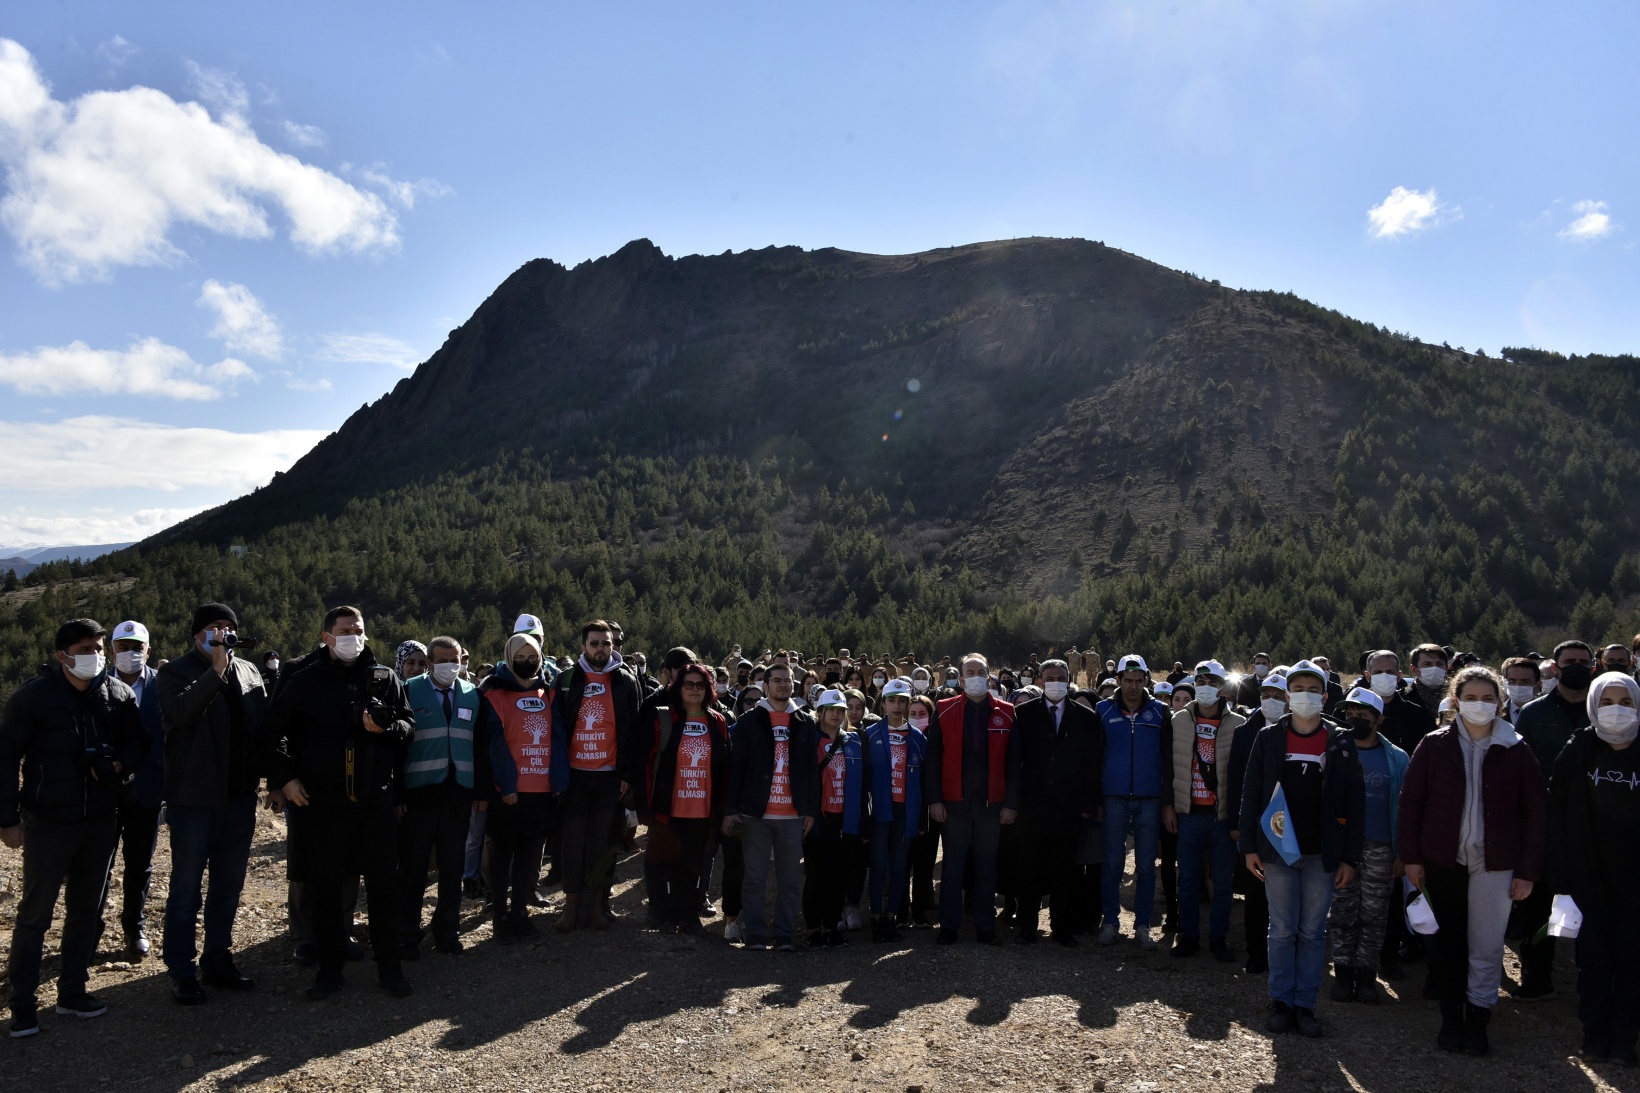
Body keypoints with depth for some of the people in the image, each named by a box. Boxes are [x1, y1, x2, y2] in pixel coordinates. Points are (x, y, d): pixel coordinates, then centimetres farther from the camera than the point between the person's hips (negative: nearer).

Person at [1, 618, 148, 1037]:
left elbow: (138, 742, 10)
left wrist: (120, 766, -12)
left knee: (86, 910, 13)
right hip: (48, 824, -4)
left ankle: (72, 993, 26)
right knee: (34, 915, 2)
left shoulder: (118, 694, 0)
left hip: (101, 821, 4)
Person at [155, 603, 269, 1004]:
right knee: (186, 889, 4)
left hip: (240, 797, 5)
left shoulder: (248, 671, 9)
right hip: (194, 799, -5)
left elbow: (266, 725, 12)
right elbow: (179, 711, -28)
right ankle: (181, 972, 13)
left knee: (229, 885, 14)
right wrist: (216, 670, -34)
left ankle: (218, 961, 27)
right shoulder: (177, 671, -7)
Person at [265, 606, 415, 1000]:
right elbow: (275, 730, 6)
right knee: (325, 887, 7)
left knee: (384, 885, 4)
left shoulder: (385, 678, 6)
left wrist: (385, 727, -13)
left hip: (376, 799, 1)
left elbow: (408, 725, 8)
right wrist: (283, 778, -2)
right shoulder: (306, 682, 2)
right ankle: (330, 967, 21)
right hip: (322, 801, -1)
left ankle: (389, 967, 16)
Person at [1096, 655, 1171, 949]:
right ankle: (1111, 922, 14)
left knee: (1146, 865, 6)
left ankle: (1142, 925, 15)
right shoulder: (1104, 711, 3)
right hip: (1114, 798, 0)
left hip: (1149, 799, 1)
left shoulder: (1159, 713, 4)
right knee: (1112, 863, 3)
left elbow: (1167, 758, 6)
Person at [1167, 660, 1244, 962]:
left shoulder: (1237, 724, -1)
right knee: (1188, 878, 8)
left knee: (1223, 881, 6)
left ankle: (1219, 938, 19)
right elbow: (1170, 764, 6)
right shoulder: (1180, 720, 5)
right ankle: (1188, 935, 18)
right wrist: (1168, 805, 2)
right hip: (1189, 812, 1)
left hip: (1223, 813, -1)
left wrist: (1239, 812, -5)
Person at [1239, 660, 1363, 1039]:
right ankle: (1282, 1000, 17)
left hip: (1323, 853, 0)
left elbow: (1354, 801, 2)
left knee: (1313, 932, 7)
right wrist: (1249, 847, -1)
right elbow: (1251, 794, 3)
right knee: (1282, 930, 6)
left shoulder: (1341, 741, 2)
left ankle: (1305, 1004, 16)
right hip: (1278, 850, 0)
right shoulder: (1268, 737, 1)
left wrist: (1350, 857, -1)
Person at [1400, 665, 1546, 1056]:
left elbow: (1536, 812, 2)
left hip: (1494, 864, 0)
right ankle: (1451, 1017, 22)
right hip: (1443, 861, 1)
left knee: (1486, 946, 3)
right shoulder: (1434, 745, -1)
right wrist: (1412, 857, -1)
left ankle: (1477, 1019, 18)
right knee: (1449, 940, 9)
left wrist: (1527, 870, -2)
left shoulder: (1516, 751, -1)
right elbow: (1410, 801, 3)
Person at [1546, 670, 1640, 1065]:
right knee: (1594, 957, 5)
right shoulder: (1578, 752, -3)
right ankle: (1596, 1036, 16)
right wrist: (1562, 872, -8)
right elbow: (1556, 812, -3)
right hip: (1590, 878, 0)